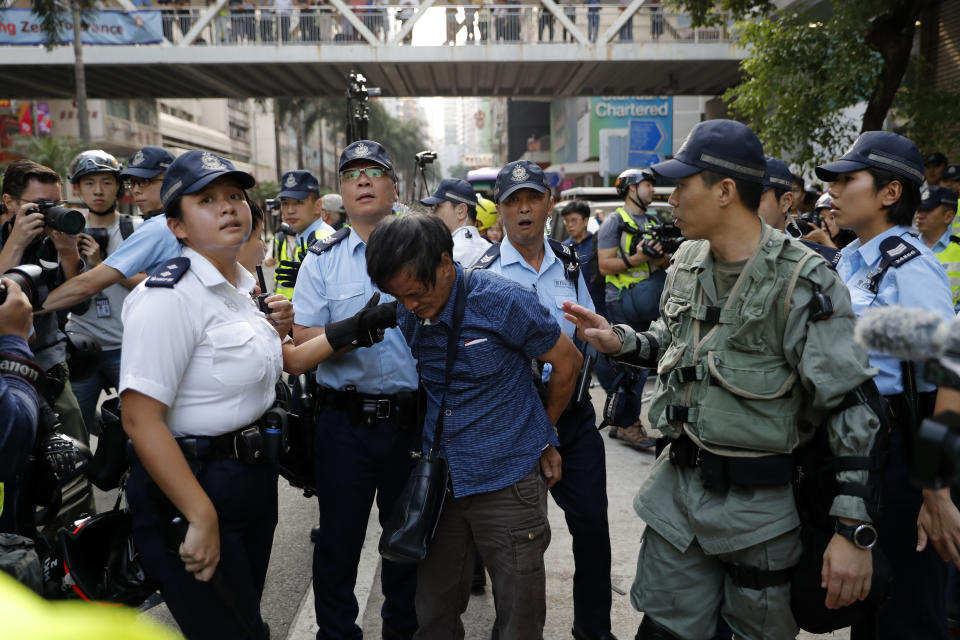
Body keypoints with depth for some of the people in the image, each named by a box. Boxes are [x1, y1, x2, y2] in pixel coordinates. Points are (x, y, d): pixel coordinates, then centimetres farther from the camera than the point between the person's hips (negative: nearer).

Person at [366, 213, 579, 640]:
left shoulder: (504, 301, -17)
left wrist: (543, 437, 7)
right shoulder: (407, 315, -2)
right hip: (439, 479, 4)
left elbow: (567, 363, -4)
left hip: (507, 481, -4)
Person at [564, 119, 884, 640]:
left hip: (757, 503, -5)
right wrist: (619, 341, -1)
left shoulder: (802, 282, -18)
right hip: (677, 484, 6)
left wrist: (853, 529, -21)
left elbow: (853, 406, -18)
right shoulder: (688, 261, 3)